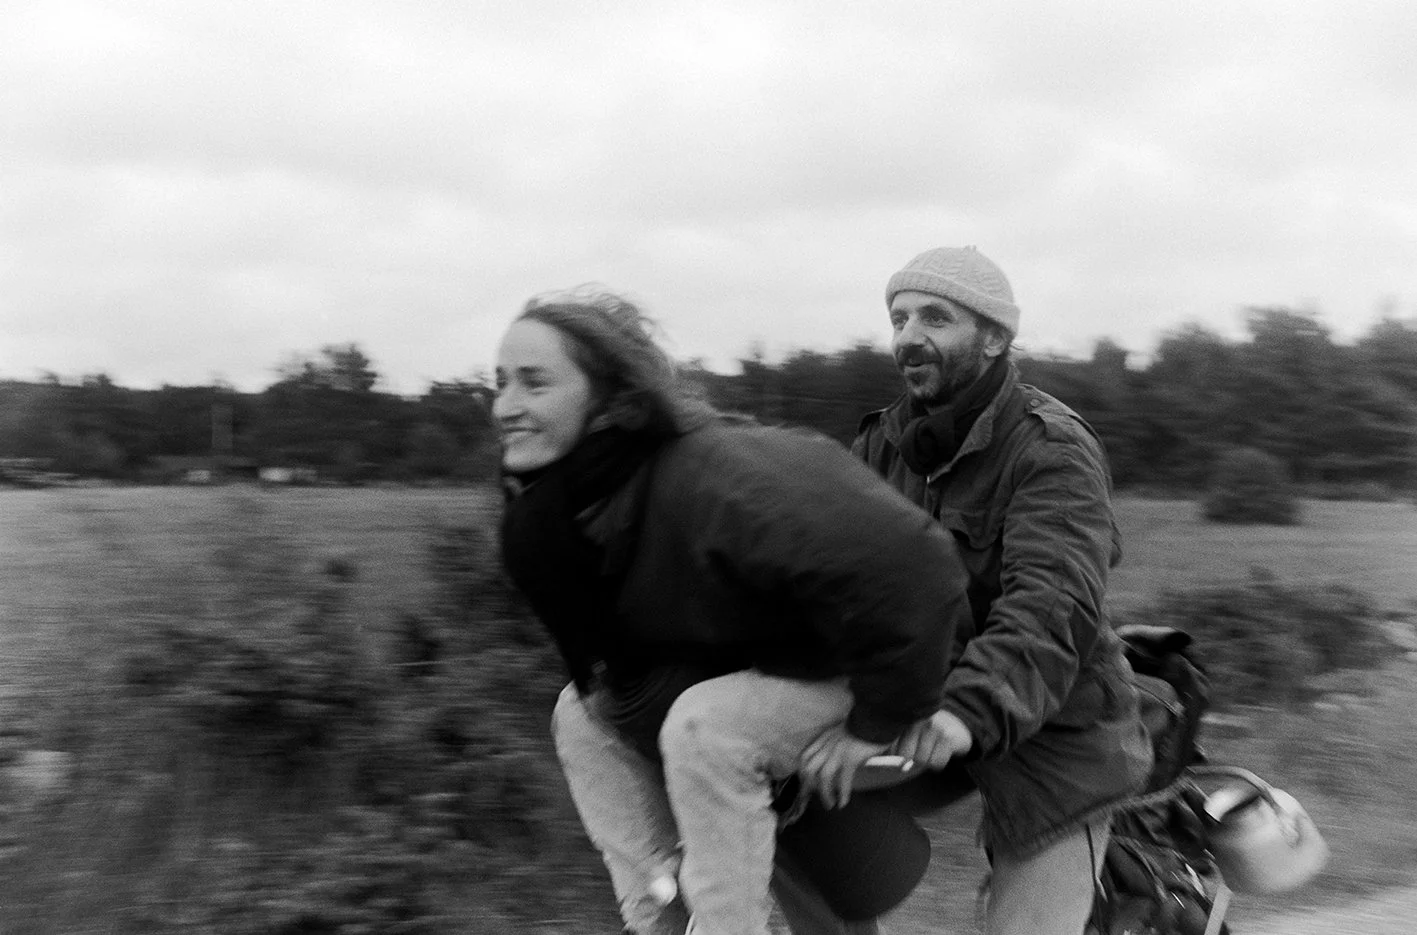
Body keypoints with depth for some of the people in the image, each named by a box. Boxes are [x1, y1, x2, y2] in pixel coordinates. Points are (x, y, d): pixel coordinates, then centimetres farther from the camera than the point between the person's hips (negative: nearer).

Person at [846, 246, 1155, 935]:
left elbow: (1051, 611, -31)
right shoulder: (883, 442, 6)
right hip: (921, 716, 6)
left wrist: (968, 713, -48)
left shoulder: (1054, 450, -17)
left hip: (1051, 733, -6)